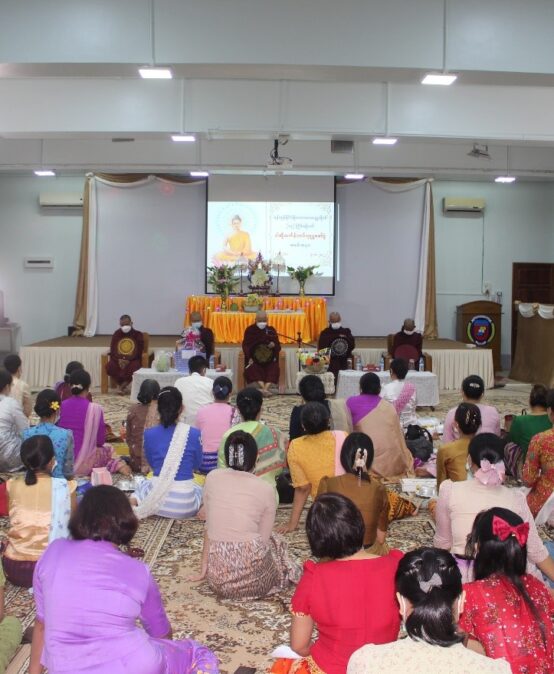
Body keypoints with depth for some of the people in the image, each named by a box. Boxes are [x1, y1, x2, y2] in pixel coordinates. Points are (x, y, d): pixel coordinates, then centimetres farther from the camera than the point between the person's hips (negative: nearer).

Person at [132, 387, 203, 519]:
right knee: (200, 488, 38)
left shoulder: (149, 434, -6)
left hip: (156, 502, -1)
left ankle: (132, 505, 6)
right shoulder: (193, 434, -9)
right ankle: (203, 509, 10)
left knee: (143, 485, 35)